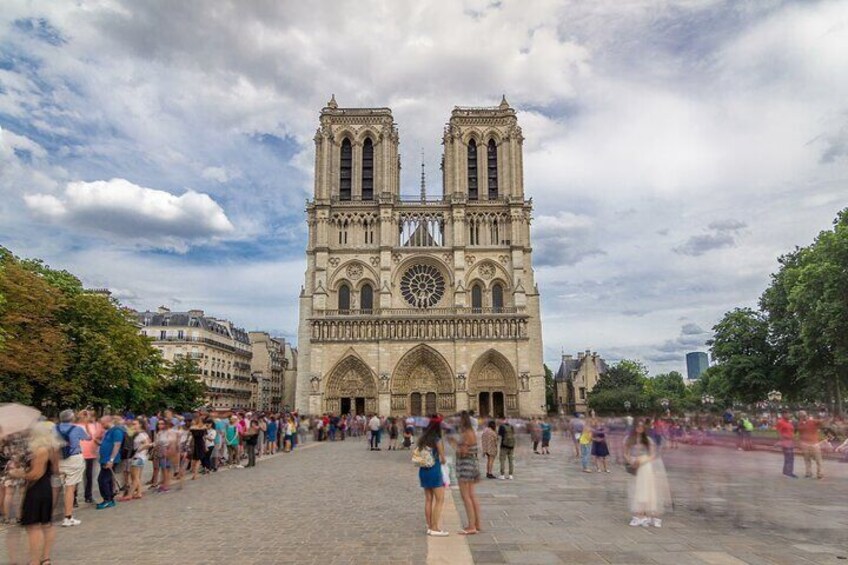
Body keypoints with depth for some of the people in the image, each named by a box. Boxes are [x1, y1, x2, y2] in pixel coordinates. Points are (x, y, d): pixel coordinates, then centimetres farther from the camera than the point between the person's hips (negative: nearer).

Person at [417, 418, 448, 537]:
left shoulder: (422, 439, 6)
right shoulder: (437, 440, -12)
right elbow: (443, 459, -6)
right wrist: (442, 461, 14)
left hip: (423, 470, 7)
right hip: (434, 470, -7)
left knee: (428, 499, 13)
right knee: (440, 500, 0)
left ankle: (430, 527, 18)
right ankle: (435, 528, -1)